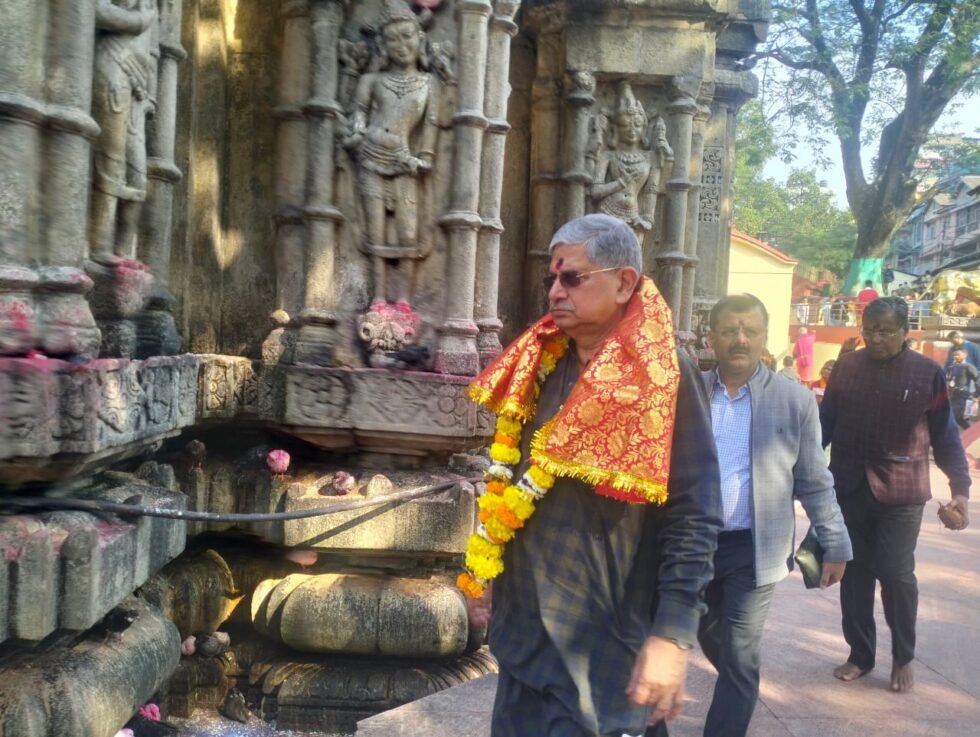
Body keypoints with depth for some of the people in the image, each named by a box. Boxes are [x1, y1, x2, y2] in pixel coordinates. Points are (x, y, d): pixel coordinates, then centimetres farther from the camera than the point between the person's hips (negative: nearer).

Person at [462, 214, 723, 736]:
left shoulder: (662, 378, -15)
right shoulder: (541, 364, 5)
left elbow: (693, 518, -18)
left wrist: (673, 634, -23)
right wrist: (487, 571, 18)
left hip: (597, 641, -6)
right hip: (523, 623, 7)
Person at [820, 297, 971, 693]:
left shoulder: (928, 373, -4)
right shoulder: (846, 366, 1)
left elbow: (945, 436, 1)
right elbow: (825, 423, 6)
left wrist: (960, 487, -6)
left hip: (901, 493, -2)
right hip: (849, 490, 2)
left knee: (896, 574, 2)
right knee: (854, 574, 9)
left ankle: (903, 658, 24)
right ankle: (859, 654, 26)